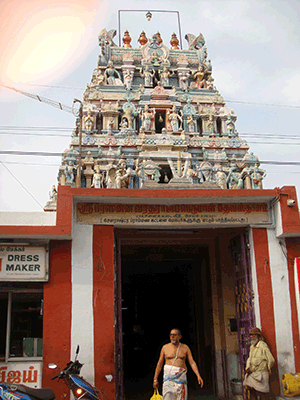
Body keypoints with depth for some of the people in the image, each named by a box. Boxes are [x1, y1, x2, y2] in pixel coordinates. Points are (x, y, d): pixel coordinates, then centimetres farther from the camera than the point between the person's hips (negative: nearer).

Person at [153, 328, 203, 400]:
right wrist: (155, 379, 9)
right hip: (169, 377, -1)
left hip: (181, 377, 1)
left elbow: (192, 363, 1)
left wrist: (198, 376, -12)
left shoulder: (185, 348, 6)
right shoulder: (165, 348, 4)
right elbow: (159, 364, 9)